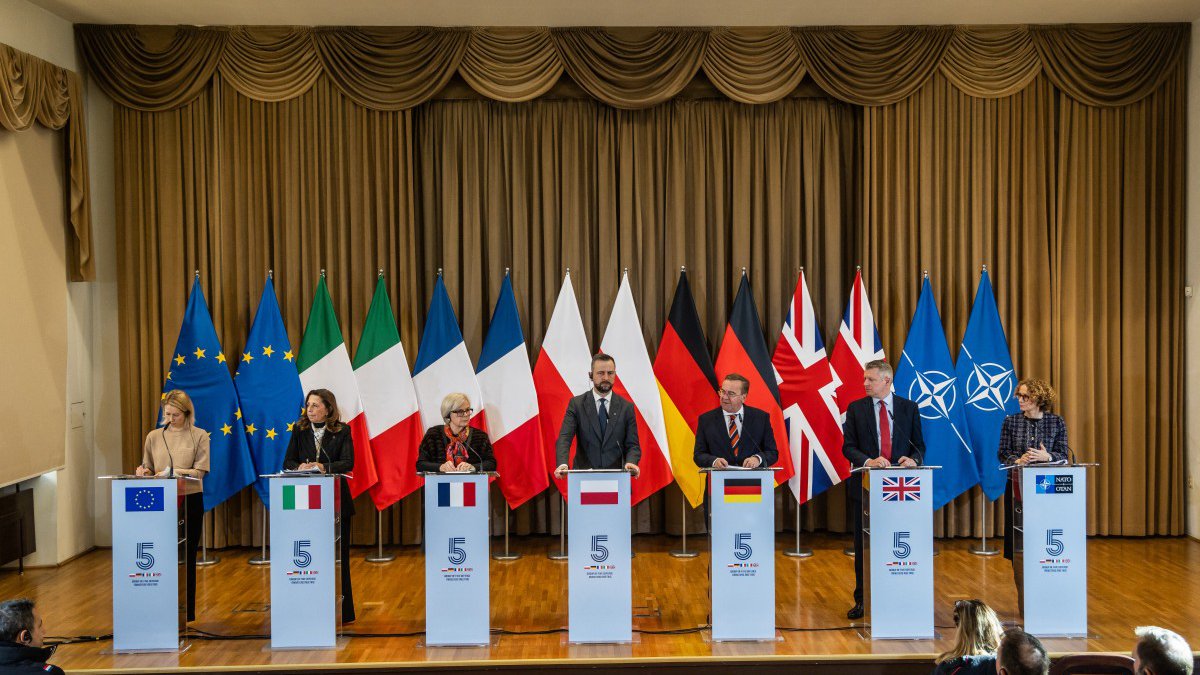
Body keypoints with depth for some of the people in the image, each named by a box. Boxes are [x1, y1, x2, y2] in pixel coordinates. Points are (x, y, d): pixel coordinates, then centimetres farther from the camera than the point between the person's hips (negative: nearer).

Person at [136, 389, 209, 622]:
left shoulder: (199, 436, 0)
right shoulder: (154, 437, 9)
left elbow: (199, 471, -7)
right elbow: (148, 469, 13)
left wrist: (172, 472, -18)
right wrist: (143, 472, -9)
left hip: (189, 500, -2)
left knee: (186, 557, 5)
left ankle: (187, 612, 14)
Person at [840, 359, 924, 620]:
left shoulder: (909, 408, 5)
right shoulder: (856, 408, 3)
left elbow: (919, 445, 7)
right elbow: (848, 446, -1)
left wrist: (913, 459, -15)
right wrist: (868, 461, -19)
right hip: (865, 485, 0)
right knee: (863, 546, 7)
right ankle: (862, 600, 17)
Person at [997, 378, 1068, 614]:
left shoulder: (1057, 423, 2)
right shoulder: (1011, 422, 3)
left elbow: (1063, 456, 1)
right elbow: (1002, 454, 1)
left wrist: (1046, 457, -20)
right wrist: (1018, 460, -19)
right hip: (1018, 486, 0)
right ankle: (1023, 598, 11)